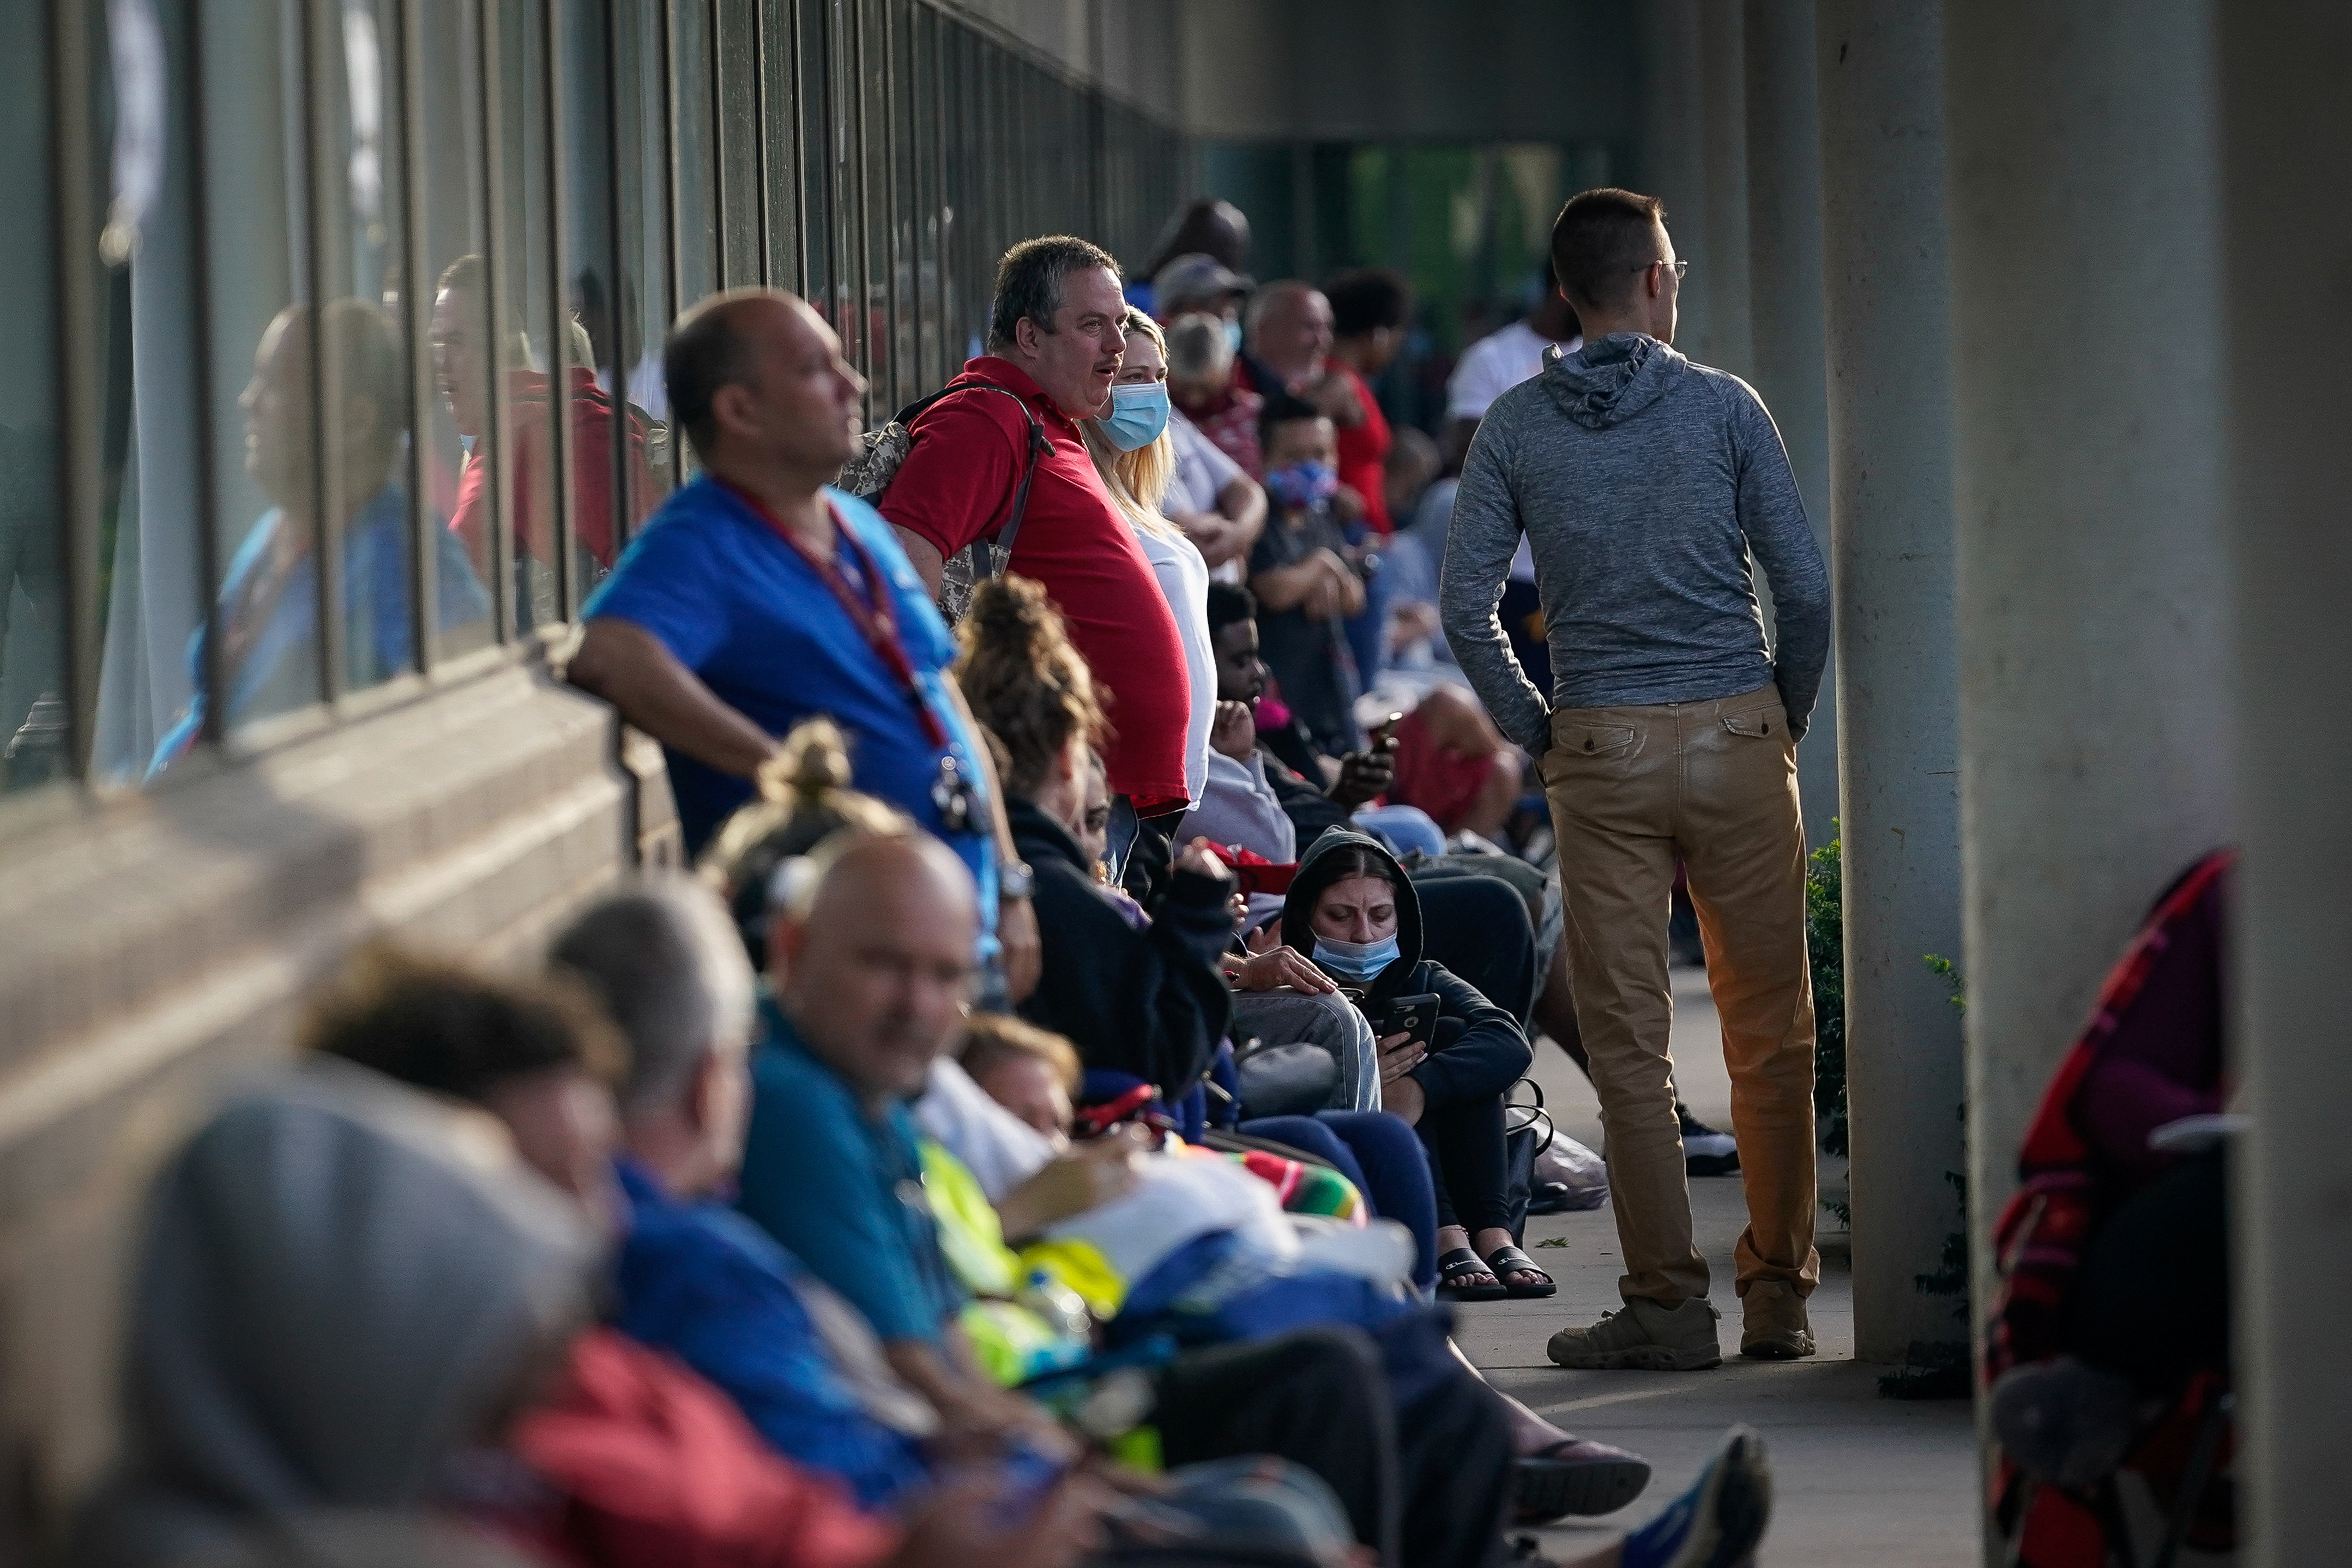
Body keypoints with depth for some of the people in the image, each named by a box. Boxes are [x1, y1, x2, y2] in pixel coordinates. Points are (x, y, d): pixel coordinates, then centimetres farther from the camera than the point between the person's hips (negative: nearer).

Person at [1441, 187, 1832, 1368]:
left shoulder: (1516, 425, 3)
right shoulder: (1722, 406, 0)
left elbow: (1464, 606, -1)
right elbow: (1805, 588, -2)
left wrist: (1538, 732, 9)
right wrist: (1785, 719, 11)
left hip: (1600, 750, 0)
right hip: (1736, 737, 0)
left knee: (1628, 1042, 3)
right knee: (1769, 1029, 8)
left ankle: (1668, 1305, 2)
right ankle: (1778, 1293, 10)